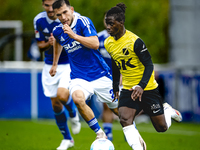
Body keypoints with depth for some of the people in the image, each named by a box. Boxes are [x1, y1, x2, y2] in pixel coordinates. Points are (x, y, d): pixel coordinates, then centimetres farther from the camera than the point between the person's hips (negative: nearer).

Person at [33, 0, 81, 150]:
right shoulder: (39, 20, -8)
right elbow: (40, 46, 2)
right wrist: (49, 44, -20)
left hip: (69, 64, -3)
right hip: (50, 66, 3)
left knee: (62, 95, -27)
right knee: (55, 104, 6)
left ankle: (73, 115, 8)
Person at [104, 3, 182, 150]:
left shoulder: (135, 41, -21)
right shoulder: (108, 43, 0)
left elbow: (149, 65, -19)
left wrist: (141, 86, -31)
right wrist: (115, 87, 17)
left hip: (147, 88, -5)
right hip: (127, 89, 5)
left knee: (161, 127, 5)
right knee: (125, 119, -21)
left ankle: (168, 111, 38)